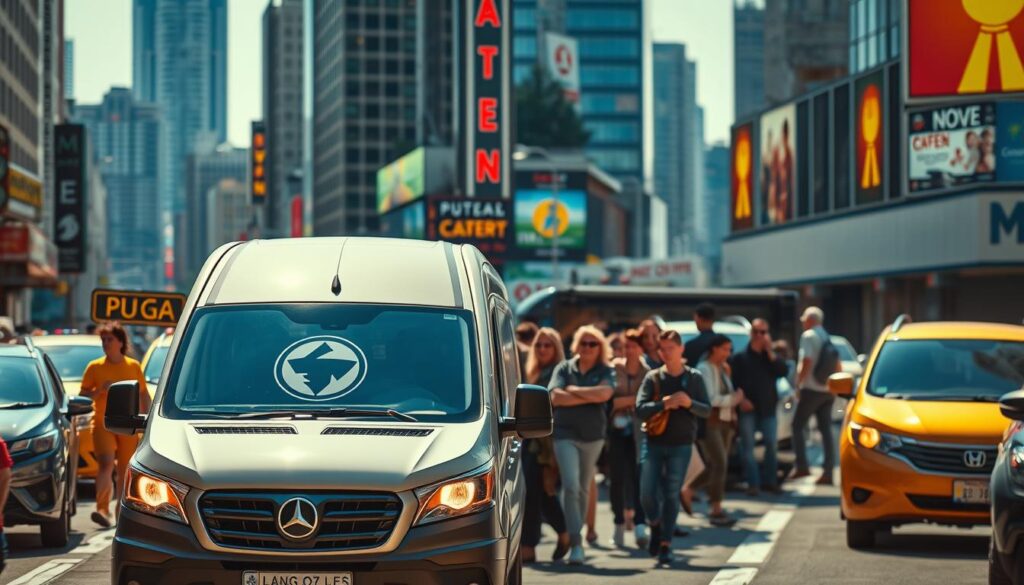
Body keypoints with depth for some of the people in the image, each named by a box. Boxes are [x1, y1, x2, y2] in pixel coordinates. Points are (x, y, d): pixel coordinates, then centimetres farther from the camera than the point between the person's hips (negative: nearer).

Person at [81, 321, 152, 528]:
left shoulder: (133, 366, 6)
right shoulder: (94, 367, 3)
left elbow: (144, 395, 13)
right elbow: (83, 396, 5)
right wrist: (100, 389, -13)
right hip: (102, 424, -2)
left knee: (125, 470, 8)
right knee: (106, 464, -19)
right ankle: (102, 509, -28)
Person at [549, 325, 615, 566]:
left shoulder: (605, 371, 4)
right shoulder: (564, 368, 4)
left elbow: (605, 393, -16)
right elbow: (556, 397, -11)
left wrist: (573, 390, -10)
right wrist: (590, 397, -11)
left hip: (593, 436, 2)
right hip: (566, 434, -2)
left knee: (584, 489, 10)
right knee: (571, 487, -13)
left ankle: (576, 536, 24)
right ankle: (576, 544, -14)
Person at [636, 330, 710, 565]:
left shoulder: (694, 378, 3)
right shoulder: (653, 378, 2)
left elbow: (706, 410, 2)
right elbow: (640, 409, -7)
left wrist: (689, 403, -17)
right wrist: (664, 404, -22)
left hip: (681, 445, -1)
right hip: (653, 442, 1)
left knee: (671, 494, -1)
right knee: (647, 493, -3)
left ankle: (665, 544, 6)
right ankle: (655, 526, 26)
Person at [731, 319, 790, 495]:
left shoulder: (772, 356, 12)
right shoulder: (740, 357, 3)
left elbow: (783, 371, -6)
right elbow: (733, 381, -3)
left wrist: (770, 352, -10)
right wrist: (740, 399, -16)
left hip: (768, 408, 2)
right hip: (748, 408, -2)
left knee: (772, 446, 2)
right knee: (748, 447, -4)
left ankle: (770, 481, 12)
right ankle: (753, 483, -1)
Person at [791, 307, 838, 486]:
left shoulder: (809, 336, -9)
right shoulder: (828, 338, 16)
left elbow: (806, 362, -18)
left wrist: (798, 384, -10)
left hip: (812, 389, -7)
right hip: (828, 390, 7)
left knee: (798, 425, 1)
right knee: (826, 430, 5)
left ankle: (802, 465, -10)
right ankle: (828, 472, 1)